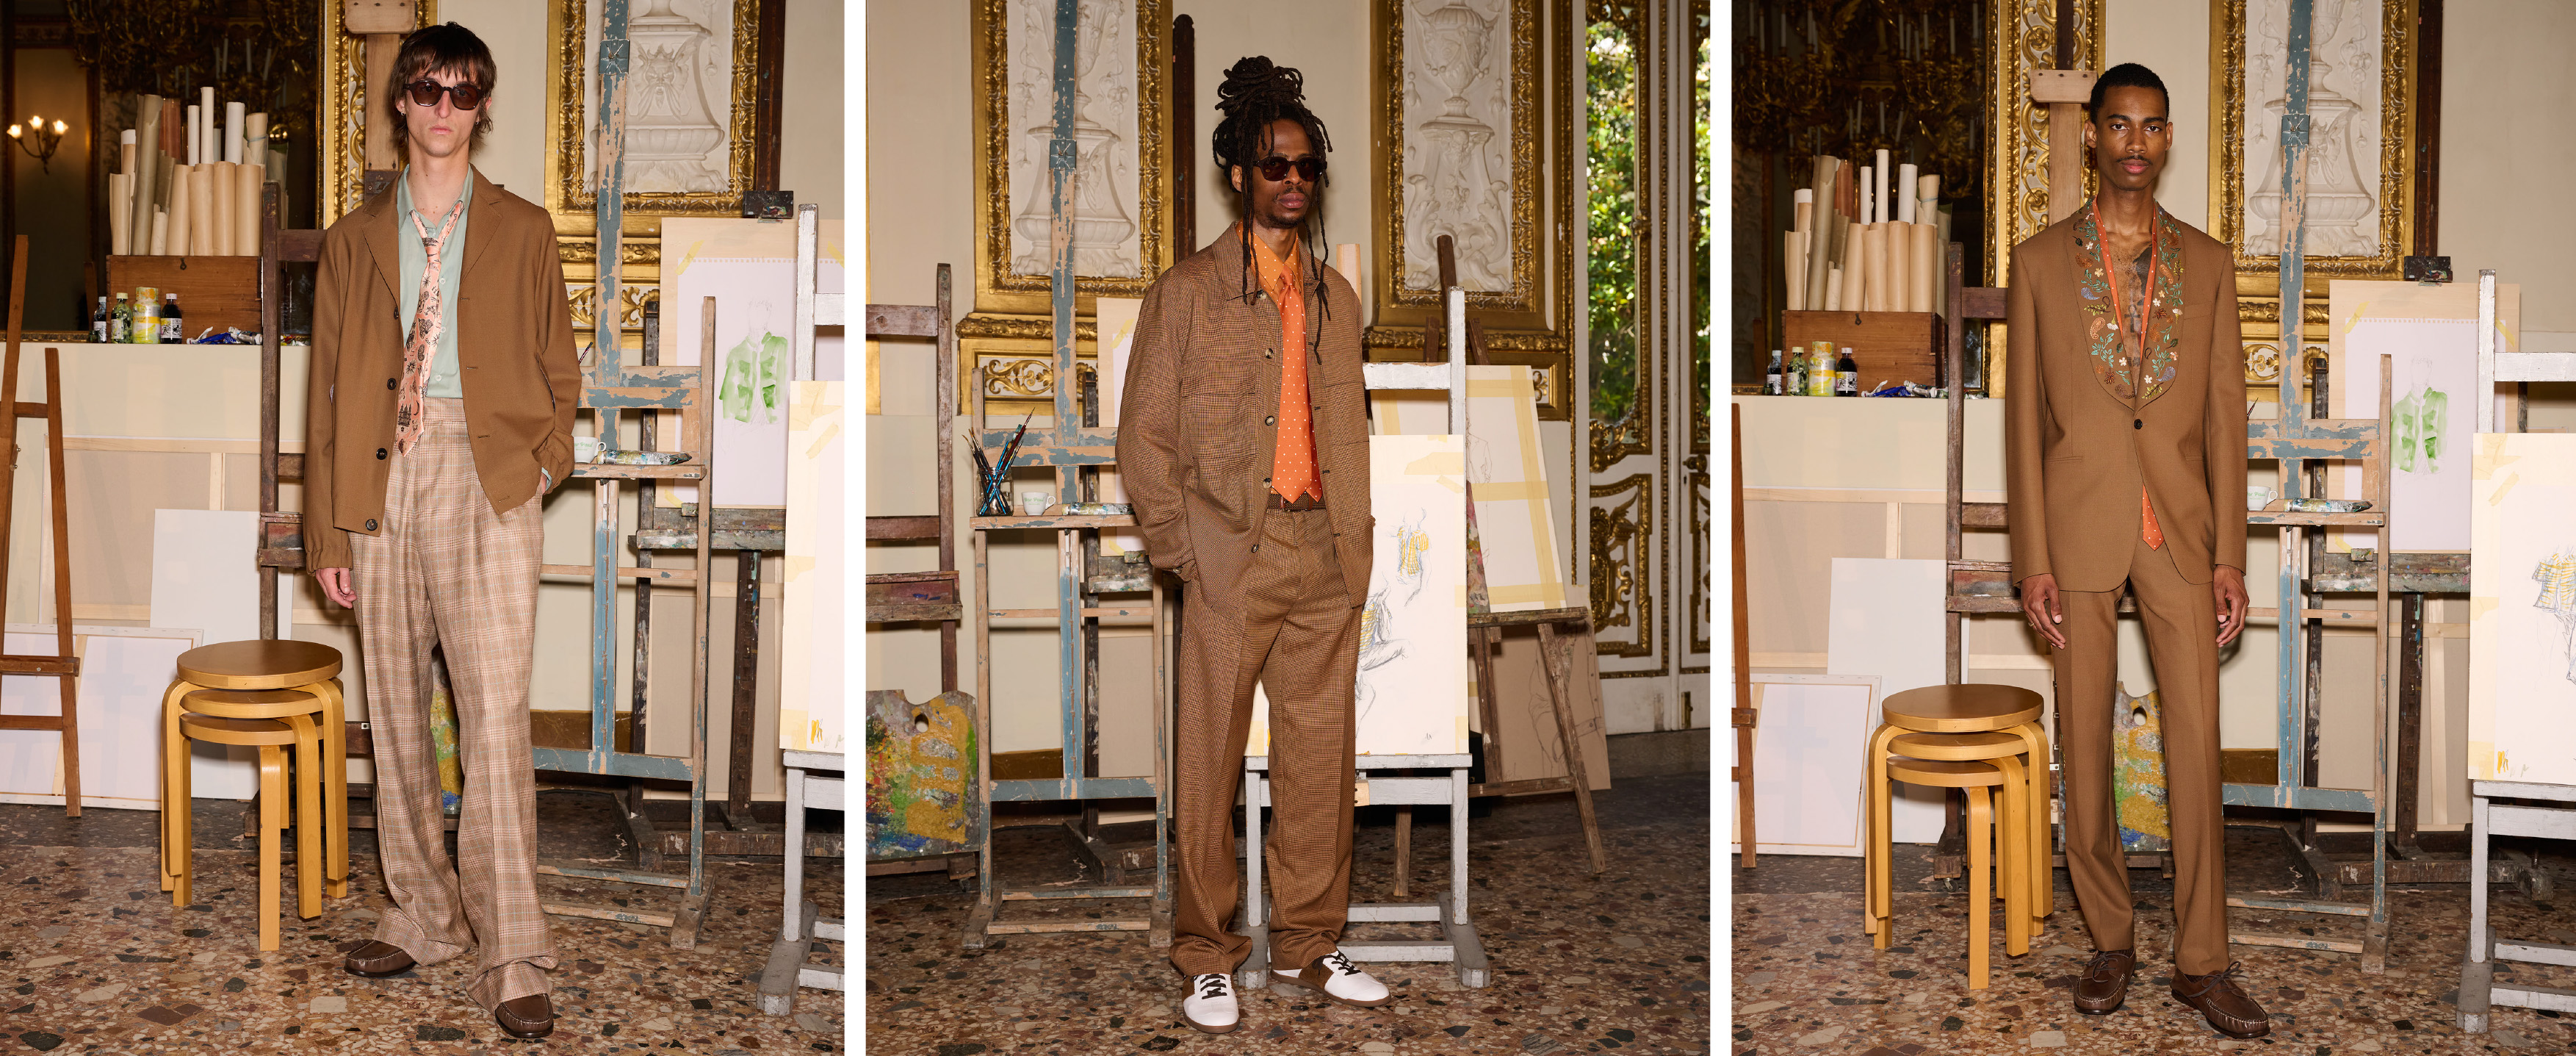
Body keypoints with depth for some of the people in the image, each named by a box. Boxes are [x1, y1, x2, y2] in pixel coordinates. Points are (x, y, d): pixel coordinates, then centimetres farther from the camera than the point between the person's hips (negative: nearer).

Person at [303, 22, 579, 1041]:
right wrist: (327, 530, 6)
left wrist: (544, 460, -1)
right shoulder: (354, 239, 13)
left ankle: (512, 962, -9)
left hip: (486, 480, -3)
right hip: (381, 480, 3)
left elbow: (559, 371, 14)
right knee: (396, 714, 8)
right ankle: (421, 917, 23)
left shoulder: (523, 232, 9)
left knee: (496, 716, -11)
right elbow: (327, 390, 11)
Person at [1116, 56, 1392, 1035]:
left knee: (1321, 758, 7)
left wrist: (1354, 543, 10)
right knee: (1210, 765, 0)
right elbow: (1144, 437, 0)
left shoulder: (1336, 297, 16)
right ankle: (1206, 957, 10)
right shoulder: (1186, 291, 2)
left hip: (1325, 561, 4)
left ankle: (1308, 944, 19)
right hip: (1231, 559, -4)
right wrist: (1181, 547, -5)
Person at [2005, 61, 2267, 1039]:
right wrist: (2032, 560, -6)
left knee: (2196, 745, 0)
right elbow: (2024, 416, 0)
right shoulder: (2041, 261, 2)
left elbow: (2225, 414, 5)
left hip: (2179, 527, 1)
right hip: (2079, 525, -1)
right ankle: (2110, 939, 19)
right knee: (2085, 742, 5)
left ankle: (2202, 962, 9)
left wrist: (2229, 556, -1)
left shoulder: (2207, 264, 7)